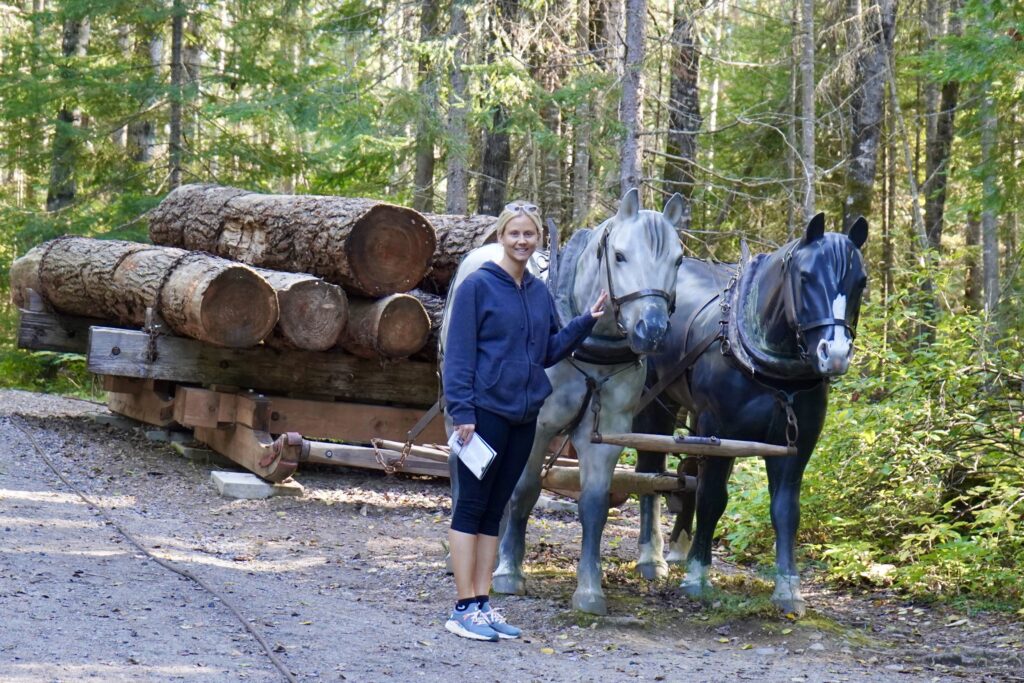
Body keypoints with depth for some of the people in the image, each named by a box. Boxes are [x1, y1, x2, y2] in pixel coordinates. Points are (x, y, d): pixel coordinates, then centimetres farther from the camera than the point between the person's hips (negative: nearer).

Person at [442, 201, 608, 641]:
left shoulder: (540, 293, 12)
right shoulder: (478, 286, -7)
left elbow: (549, 352, 17)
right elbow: (458, 353, -9)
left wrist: (586, 322, 5)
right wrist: (462, 410, -16)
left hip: (524, 413, 6)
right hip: (485, 410, -6)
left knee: (494, 510, 10)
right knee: (471, 506, -2)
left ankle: (482, 605, 14)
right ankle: (464, 609, -1)